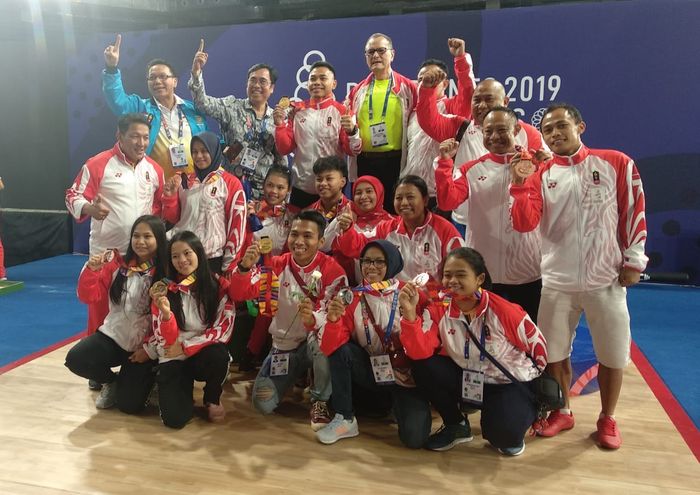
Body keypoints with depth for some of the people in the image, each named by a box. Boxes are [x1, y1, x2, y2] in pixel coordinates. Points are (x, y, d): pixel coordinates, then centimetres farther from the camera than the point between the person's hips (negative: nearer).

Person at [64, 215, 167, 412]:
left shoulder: (166, 273, -12)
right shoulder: (117, 264, -2)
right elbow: (89, 297, -2)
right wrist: (92, 270, -18)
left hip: (144, 346, -3)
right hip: (113, 335, 4)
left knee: (129, 404, -10)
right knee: (75, 359, -21)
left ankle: (145, 378, 27)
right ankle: (111, 381, 11)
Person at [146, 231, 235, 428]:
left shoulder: (220, 285, -7)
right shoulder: (164, 290, -6)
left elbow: (223, 330, -11)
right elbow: (166, 341, -10)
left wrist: (185, 346, -14)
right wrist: (166, 313, -29)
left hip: (206, 354, 0)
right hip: (173, 359, 0)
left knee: (219, 354, -36)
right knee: (174, 419, -20)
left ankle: (213, 398, -2)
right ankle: (185, 390, 17)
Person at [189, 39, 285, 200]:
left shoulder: (277, 118, 10)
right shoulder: (232, 107, 3)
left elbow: (281, 158, 12)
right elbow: (204, 102, -12)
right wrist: (196, 73, -27)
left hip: (265, 190, 2)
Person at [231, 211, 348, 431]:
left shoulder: (332, 271, -16)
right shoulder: (277, 265, -6)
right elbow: (241, 293, -13)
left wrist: (313, 318, -46)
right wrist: (245, 267, -34)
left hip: (316, 341, -3)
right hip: (283, 343, 3)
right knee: (263, 404, -11)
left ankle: (320, 401, -12)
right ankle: (296, 373, 21)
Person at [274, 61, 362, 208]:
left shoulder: (342, 111, -2)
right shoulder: (297, 110, 6)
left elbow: (353, 151, -6)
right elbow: (285, 149, 7)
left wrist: (352, 131, -24)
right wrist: (279, 125, -8)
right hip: (300, 186, 2)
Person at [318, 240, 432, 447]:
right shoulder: (353, 297, -5)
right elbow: (329, 348, -12)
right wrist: (333, 320, -32)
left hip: (405, 377, -2)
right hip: (371, 374, 3)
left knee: (414, 437, -24)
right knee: (340, 349, -23)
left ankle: (396, 404, 10)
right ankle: (344, 419, -9)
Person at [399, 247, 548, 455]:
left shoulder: (504, 310, -20)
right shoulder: (439, 310, -12)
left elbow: (537, 345, -5)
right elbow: (420, 352, -24)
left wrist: (529, 383, 8)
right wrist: (409, 313, -37)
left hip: (509, 384, -3)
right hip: (466, 380, 4)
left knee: (504, 434, -30)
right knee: (423, 367, -21)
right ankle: (456, 425, 4)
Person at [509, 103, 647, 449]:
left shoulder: (616, 163, -1)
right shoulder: (541, 175, 1)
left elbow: (634, 212, 2)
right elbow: (524, 224, -9)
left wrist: (634, 259, 0)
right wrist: (520, 185, -21)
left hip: (606, 279, -1)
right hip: (557, 281, 2)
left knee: (612, 354, 9)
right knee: (554, 352, 11)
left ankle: (607, 419, 30)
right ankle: (562, 412, 32)